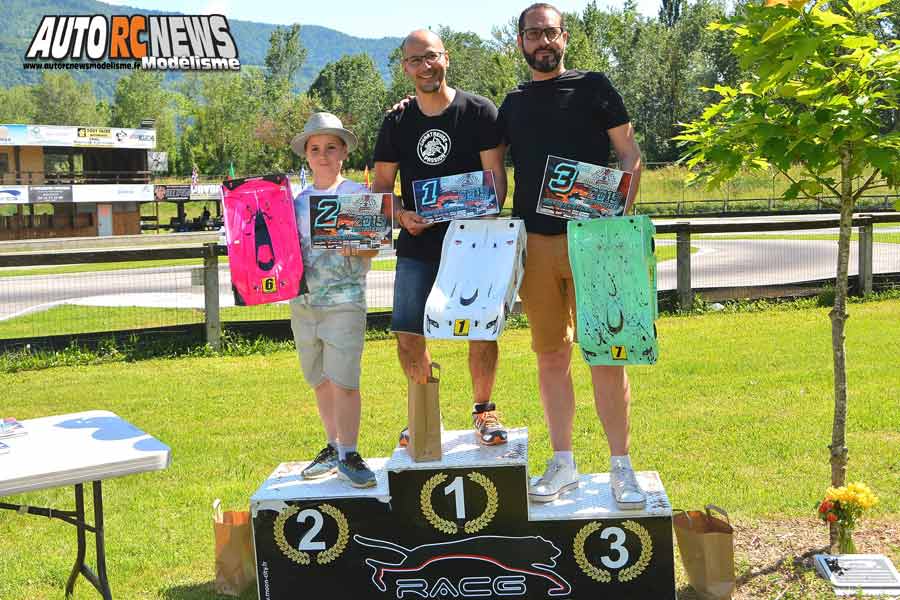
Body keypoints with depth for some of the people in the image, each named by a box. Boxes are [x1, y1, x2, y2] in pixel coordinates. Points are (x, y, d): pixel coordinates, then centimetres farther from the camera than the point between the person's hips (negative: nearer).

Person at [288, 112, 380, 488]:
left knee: (343, 380, -9)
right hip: (303, 300, 5)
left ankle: (348, 454, 1)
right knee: (320, 380, 11)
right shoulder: (298, 201, 12)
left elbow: (373, 246, -5)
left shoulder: (358, 195, -1)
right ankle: (333, 447, 24)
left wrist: (353, 248, -25)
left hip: (345, 299, -5)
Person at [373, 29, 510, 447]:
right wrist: (401, 215, -10)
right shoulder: (396, 123, 8)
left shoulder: (479, 111, -1)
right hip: (417, 245, 3)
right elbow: (381, 186, 10)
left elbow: (495, 175, -5)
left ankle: (483, 411, 17)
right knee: (407, 333, -1)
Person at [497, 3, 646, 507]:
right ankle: (564, 462, 17)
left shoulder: (594, 87, 6)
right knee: (551, 353, 7)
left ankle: (621, 466, 4)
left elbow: (630, 155, 3)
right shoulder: (513, 104, 16)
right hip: (534, 241, 4)